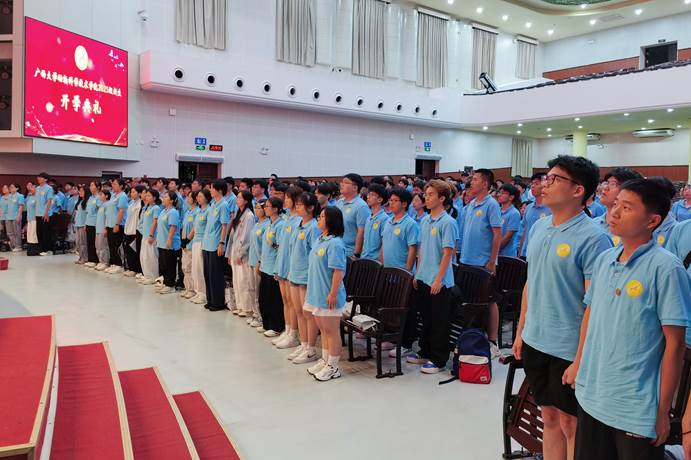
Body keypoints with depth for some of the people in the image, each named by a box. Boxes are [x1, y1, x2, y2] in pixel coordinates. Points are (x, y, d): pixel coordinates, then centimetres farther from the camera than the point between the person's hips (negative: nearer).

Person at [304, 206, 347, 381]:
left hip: (328, 296, -9)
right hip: (317, 293, 9)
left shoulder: (335, 243, -19)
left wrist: (333, 294, -23)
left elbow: (338, 270, -22)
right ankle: (325, 360, 33)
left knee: (332, 330, 3)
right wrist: (311, 289, 21)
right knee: (323, 329, 19)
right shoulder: (320, 240, 11)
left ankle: (333, 367, 14)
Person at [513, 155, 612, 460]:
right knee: (549, 417, 20)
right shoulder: (539, 227, 6)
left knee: (570, 424, 9)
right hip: (534, 342, 7)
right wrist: (520, 331, 15)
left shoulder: (593, 238, -17)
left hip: (569, 349, -6)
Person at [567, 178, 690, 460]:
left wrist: (663, 410, -10)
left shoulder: (665, 268, -14)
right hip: (591, 396, 6)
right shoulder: (604, 260, 3)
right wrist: (578, 363, 16)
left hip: (636, 408, -5)